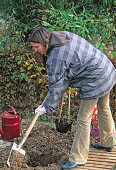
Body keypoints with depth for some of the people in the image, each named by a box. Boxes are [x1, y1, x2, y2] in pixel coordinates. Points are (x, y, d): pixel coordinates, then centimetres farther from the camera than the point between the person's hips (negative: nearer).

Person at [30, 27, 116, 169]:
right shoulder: (64, 35, 2)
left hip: (94, 81, -10)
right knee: (104, 109, 26)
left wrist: (47, 107, -7)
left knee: (83, 119, 0)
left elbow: (56, 87, -18)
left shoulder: (56, 58, -24)